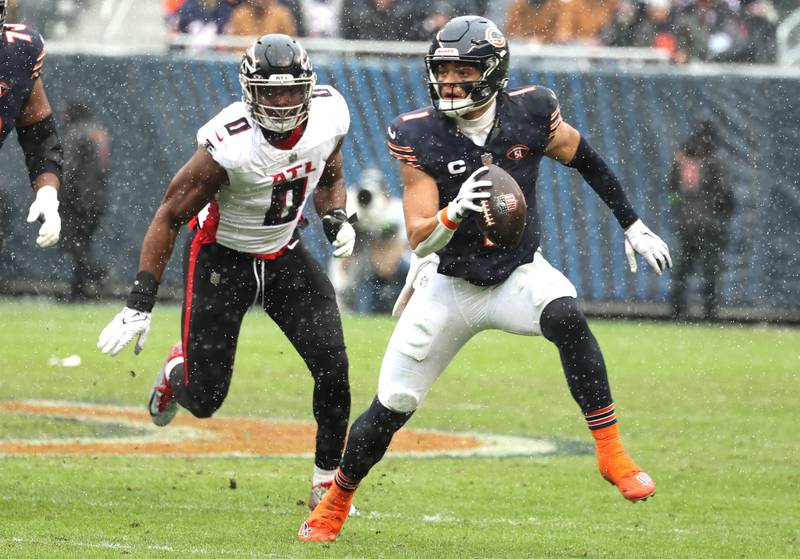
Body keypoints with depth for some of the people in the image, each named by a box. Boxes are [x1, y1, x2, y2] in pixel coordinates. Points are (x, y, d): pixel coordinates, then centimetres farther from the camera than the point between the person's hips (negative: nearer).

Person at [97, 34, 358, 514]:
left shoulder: (329, 117, -14)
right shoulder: (230, 146, -30)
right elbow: (169, 218, -19)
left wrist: (337, 220, -13)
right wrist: (139, 307, -20)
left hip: (284, 255, 4)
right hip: (221, 258, -4)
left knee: (333, 367, -13)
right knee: (204, 400, -1)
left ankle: (327, 482, 5)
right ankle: (177, 371, 38)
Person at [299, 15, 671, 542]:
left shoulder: (530, 114, -14)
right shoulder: (419, 136, -16)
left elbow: (585, 159, 6)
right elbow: (420, 239, -17)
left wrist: (633, 225, 11)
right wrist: (455, 212, -38)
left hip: (518, 275, 0)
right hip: (451, 285, 0)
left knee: (566, 318, -34)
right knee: (392, 406, 0)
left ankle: (612, 453, -26)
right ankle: (335, 503, 24)